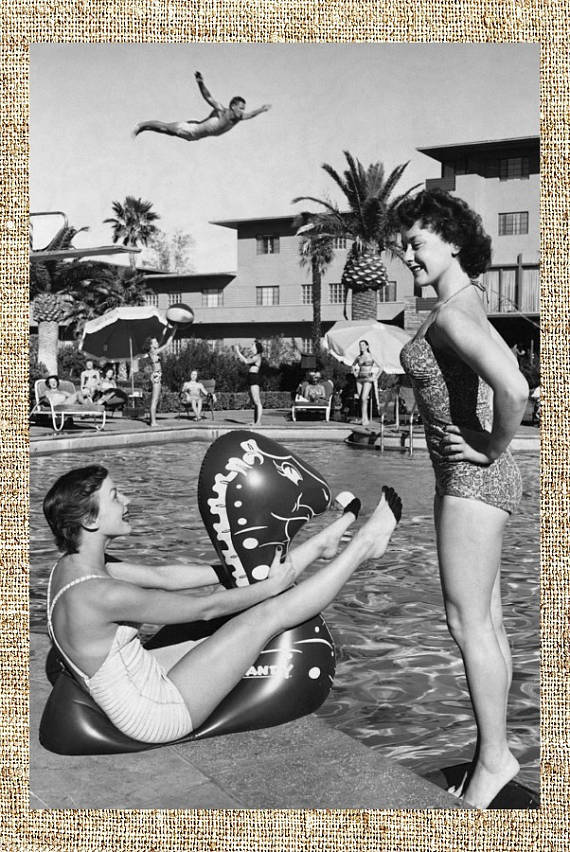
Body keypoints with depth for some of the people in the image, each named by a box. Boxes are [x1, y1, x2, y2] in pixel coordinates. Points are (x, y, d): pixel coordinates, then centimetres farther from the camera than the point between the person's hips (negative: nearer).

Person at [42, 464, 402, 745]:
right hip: (158, 713, -9)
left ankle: (325, 541, 25)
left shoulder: (74, 564, -2)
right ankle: (363, 545, 5)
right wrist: (271, 585, -8)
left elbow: (162, 575, 6)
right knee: (267, 615, -9)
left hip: (148, 678, 9)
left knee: (248, 579, 9)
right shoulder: (100, 596, -32)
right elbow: (205, 608, -22)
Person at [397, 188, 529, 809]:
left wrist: (491, 449, -17)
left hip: (473, 479, -10)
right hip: (476, 479, 10)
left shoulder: (452, 315, -17)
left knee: (468, 623, -3)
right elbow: (506, 379, 25)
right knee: (486, 625, 14)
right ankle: (492, 753, 23)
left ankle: (493, 757, 9)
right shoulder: (459, 308, 14)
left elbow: (514, 389, -32)